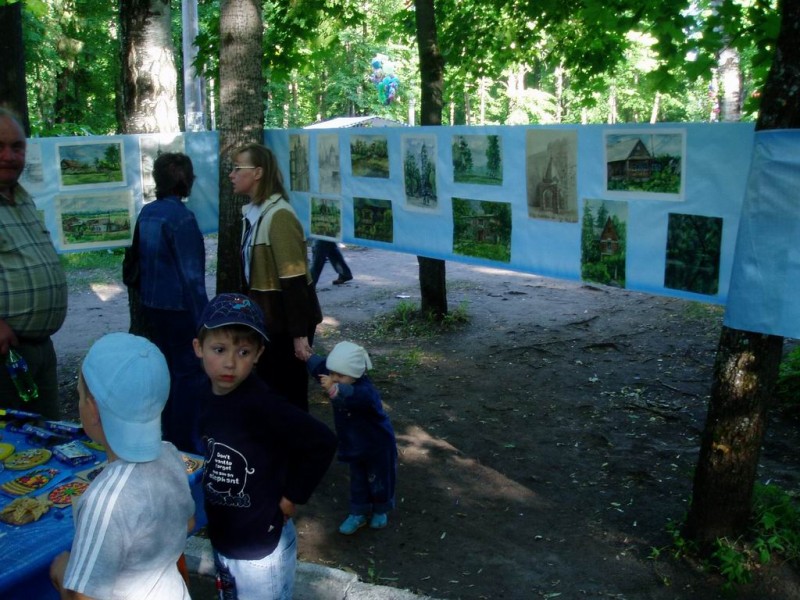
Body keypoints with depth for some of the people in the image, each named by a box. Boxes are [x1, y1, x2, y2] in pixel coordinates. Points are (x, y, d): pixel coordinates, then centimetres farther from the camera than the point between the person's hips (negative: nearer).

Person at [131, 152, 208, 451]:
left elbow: (141, 261, 13)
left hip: (152, 306, 8)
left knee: (167, 370, 18)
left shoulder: (146, 212, 5)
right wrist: (203, 319, -15)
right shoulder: (181, 216, -18)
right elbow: (192, 274, -19)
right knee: (188, 373, 1)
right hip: (179, 308, -8)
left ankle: (169, 437, 29)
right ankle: (184, 445, 7)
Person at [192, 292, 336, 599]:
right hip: (221, 540, 7)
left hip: (262, 546, -7)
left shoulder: (262, 405, -27)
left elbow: (323, 443, -27)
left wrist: (290, 499, -18)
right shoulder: (208, 398, -5)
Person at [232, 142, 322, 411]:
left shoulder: (279, 215, -19)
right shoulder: (252, 212, 7)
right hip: (265, 319, 8)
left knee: (289, 394, 5)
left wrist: (299, 333, -21)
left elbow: (294, 280, -21)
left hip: (285, 321, -8)